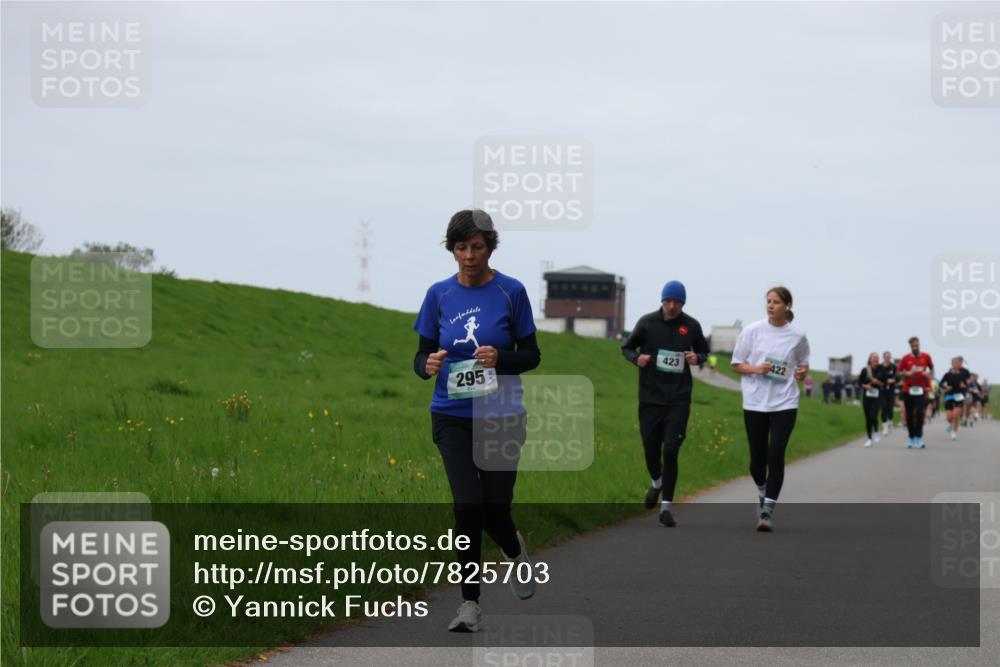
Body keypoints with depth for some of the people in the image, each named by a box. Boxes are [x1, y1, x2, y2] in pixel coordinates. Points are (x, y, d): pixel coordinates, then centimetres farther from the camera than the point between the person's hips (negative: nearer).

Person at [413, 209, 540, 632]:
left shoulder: (511, 292, -3)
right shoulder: (439, 295, 2)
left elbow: (531, 354, 1)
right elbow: (421, 355, 7)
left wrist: (500, 358, -18)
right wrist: (428, 365, -17)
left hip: (501, 415, -1)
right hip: (453, 417, 1)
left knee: (495, 509, 0)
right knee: (468, 505, -12)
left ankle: (514, 549, 38)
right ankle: (470, 603, -2)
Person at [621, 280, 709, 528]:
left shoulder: (691, 326, 2)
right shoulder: (647, 322, 0)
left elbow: (704, 351, 17)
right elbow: (627, 347, 10)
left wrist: (697, 358, -6)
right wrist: (637, 357, -12)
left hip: (678, 399, -1)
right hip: (650, 397, 1)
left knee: (671, 451, -9)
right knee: (651, 449, 5)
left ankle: (666, 506, -2)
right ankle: (656, 482, 38)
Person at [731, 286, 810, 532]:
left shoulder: (797, 336, 2)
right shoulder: (752, 331, 0)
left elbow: (803, 364, 18)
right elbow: (736, 364, 5)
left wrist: (802, 372, -6)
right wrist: (757, 369, -14)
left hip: (784, 403, -1)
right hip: (755, 403, 1)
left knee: (776, 456, -11)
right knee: (758, 457, 7)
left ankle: (767, 512, -8)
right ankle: (762, 493, 37)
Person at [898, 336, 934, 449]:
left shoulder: (926, 357, 3)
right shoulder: (905, 358, 2)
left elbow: (931, 368, 19)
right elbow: (899, 372, 8)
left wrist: (930, 374, -2)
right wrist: (907, 374, -12)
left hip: (921, 389, -1)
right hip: (908, 389, 1)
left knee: (919, 413, -15)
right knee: (909, 415, 4)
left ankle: (919, 438, -12)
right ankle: (912, 438, 15)